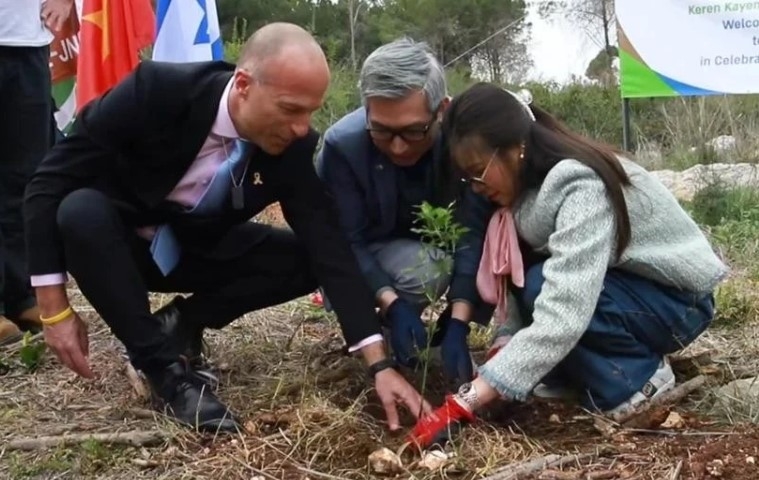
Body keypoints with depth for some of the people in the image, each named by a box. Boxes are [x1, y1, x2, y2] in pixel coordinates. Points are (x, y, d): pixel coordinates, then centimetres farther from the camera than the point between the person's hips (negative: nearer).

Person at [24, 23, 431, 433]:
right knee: (81, 213, -36)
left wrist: (379, 364, -29)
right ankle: (166, 368, -21)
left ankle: (181, 322, 0)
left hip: (197, 247, 3)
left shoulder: (294, 145, -20)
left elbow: (329, 248, -22)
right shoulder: (158, 90, -31)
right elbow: (51, 181, -25)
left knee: (304, 261, -17)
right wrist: (55, 309, -26)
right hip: (117, 240, -3)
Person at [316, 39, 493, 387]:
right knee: (427, 271, -34)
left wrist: (458, 323, -37)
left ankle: (448, 322, -1)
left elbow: (475, 232, -27)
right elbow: (346, 244, -22)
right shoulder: (342, 144, -28)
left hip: (440, 247, 3)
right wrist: (392, 305, -38)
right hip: (368, 258, -3)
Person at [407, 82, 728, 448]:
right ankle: (579, 373, 1)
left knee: (543, 288, -29)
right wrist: (504, 347, -23)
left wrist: (465, 404, -44)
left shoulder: (582, 188, -34)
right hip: (616, 281, 8)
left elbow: (561, 317, -43)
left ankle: (637, 377, -9)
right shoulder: (530, 182, -8)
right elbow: (518, 279, -6)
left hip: (677, 299, -8)